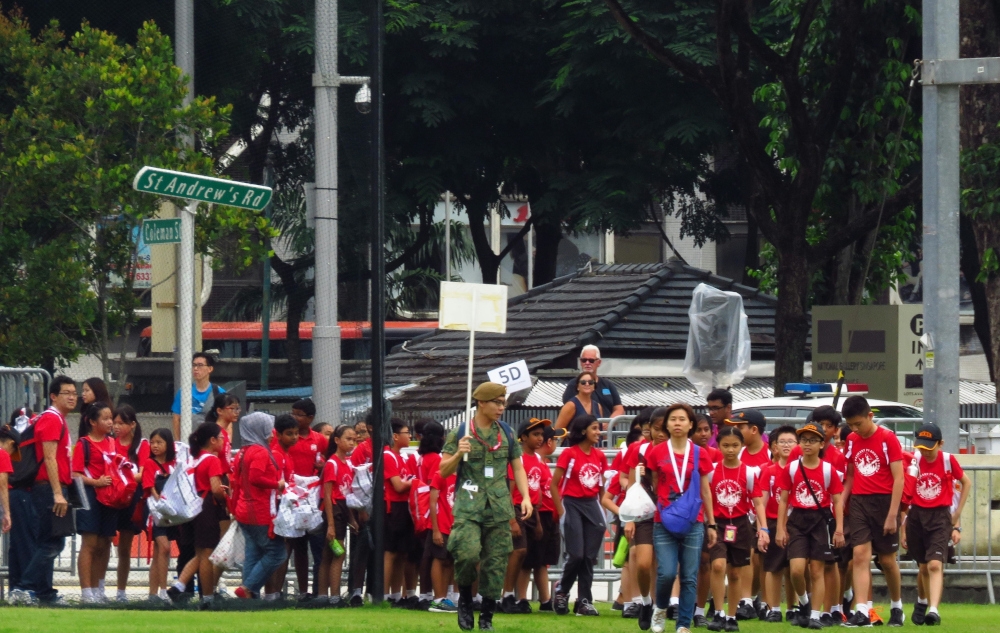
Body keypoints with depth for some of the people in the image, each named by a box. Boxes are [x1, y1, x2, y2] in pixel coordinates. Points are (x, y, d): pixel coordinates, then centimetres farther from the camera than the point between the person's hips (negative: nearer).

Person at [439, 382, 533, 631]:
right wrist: (458, 454, -15)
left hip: (499, 507, 3)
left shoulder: (506, 433, 12)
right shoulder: (460, 433, 3)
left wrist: (526, 496, 3)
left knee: (496, 563, 1)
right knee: (468, 552, -21)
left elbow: (517, 467, 16)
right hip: (468, 506, -3)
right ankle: (465, 597, 6)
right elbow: (444, 471, 4)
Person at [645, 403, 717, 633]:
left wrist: (711, 524, 11)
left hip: (693, 525, 1)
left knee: (689, 577, 0)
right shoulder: (656, 453, 4)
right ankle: (660, 609, 16)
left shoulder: (699, 455, 5)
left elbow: (705, 491, 11)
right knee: (667, 573, -12)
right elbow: (652, 488, 10)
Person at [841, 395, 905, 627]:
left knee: (887, 560, 6)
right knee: (860, 555, -8)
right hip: (859, 503, 4)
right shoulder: (852, 440, 7)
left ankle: (897, 606, 26)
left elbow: (898, 479, -10)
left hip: (883, 502, -4)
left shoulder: (887, 438, -9)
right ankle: (862, 612, -13)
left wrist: (892, 515, -15)